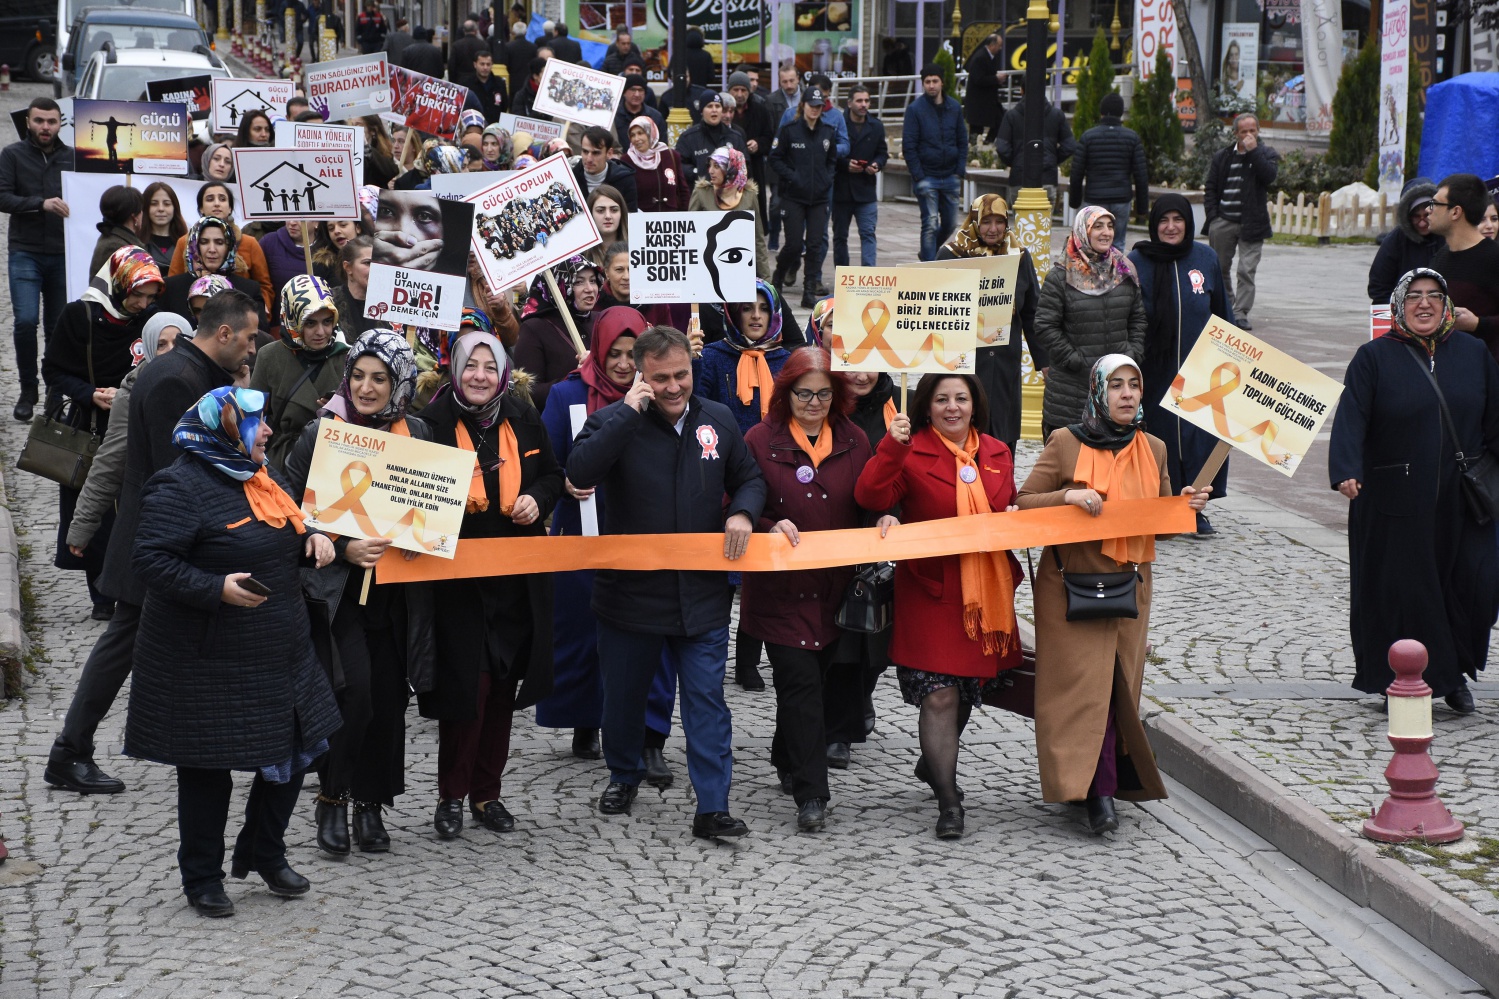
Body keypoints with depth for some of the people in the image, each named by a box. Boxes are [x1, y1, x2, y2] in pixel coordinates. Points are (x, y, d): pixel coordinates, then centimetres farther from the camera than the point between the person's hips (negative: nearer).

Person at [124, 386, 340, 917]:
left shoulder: (261, 477, 12)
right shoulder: (181, 487, -16)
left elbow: (285, 535, 27)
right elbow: (153, 560, -21)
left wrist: (312, 537, 5)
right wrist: (216, 589, -31)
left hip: (280, 650, 9)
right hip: (210, 662, -8)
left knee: (293, 751, 13)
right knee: (208, 769, 2)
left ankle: (263, 854, 34)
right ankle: (202, 878, 17)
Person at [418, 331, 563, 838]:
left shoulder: (524, 420, 5)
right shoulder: (434, 422, -7)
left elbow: (554, 474, 17)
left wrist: (537, 499, -3)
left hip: (517, 578, 4)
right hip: (457, 575, -4)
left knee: (503, 686, 9)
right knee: (467, 684, -8)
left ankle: (487, 792, 21)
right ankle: (451, 795, 7)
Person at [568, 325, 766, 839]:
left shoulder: (718, 421, 3)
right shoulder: (613, 421, -9)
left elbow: (750, 478, 15)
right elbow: (579, 472, -29)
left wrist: (742, 511, -8)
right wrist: (630, 411, -28)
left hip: (702, 597, 1)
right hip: (630, 590, -1)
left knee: (706, 699, -2)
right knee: (624, 694, 15)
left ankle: (712, 808, 0)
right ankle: (623, 777, 39)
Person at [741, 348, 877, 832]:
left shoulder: (853, 441, 5)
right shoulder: (761, 440, -4)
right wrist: (771, 527, -19)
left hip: (835, 587, 4)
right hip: (780, 588, -4)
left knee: (819, 679, 13)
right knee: (801, 684, -9)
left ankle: (788, 759, 38)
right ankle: (811, 793, -8)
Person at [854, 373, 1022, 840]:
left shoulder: (996, 454, 11)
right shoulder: (912, 452, -6)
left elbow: (1009, 510, 24)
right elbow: (870, 497, -19)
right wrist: (891, 446, -30)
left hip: (985, 591, 6)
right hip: (930, 590, -5)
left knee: (967, 691, 17)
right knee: (939, 696, -9)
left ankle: (934, 762, 43)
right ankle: (948, 802, -3)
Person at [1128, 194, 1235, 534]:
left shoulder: (1206, 259, 4)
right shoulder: (1137, 262, -3)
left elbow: (1223, 314, 12)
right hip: (1154, 370, -2)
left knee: (1200, 436, 0)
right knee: (1158, 435, 2)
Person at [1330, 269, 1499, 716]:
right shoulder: (1374, 357, -2)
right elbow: (1350, 418, -13)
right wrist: (1346, 471, -29)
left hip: (1460, 500, 3)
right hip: (1395, 502, -3)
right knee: (1399, 590, 1)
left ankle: (1454, 672, 18)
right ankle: (1398, 684, 14)